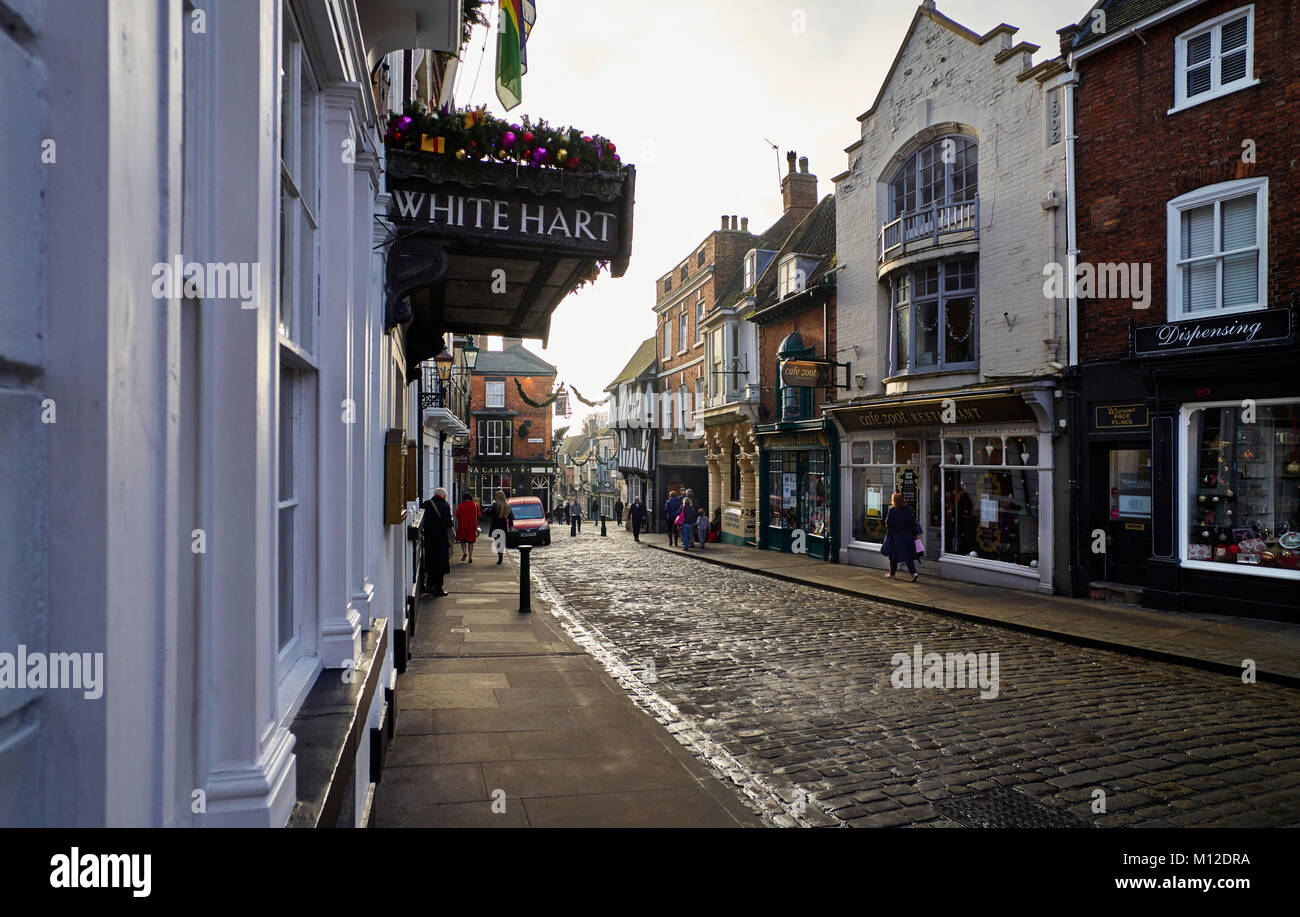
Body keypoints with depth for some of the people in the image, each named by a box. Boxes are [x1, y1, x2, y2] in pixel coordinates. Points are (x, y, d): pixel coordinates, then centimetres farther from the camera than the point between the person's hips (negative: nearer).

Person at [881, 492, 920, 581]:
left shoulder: (892, 510, -14)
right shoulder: (908, 509, 2)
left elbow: (888, 523, -14)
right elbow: (913, 522, 4)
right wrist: (914, 534, 9)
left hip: (895, 536, -4)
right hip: (907, 536, 4)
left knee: (894, 556, 9)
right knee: (908, 555, 8)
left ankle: (892, 574, 20)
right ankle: (913, 572, -7)